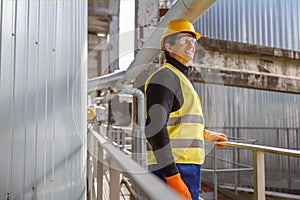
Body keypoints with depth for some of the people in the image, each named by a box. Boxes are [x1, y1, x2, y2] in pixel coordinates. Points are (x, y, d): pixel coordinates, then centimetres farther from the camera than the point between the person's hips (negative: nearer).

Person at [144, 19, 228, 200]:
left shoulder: (181, 78, 21)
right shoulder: (165, 77, -11)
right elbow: (155, 129, -23)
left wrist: (206, 134, 34)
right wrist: (173, 177, -26)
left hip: (184, 169, 10)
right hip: (173, 170, -10)